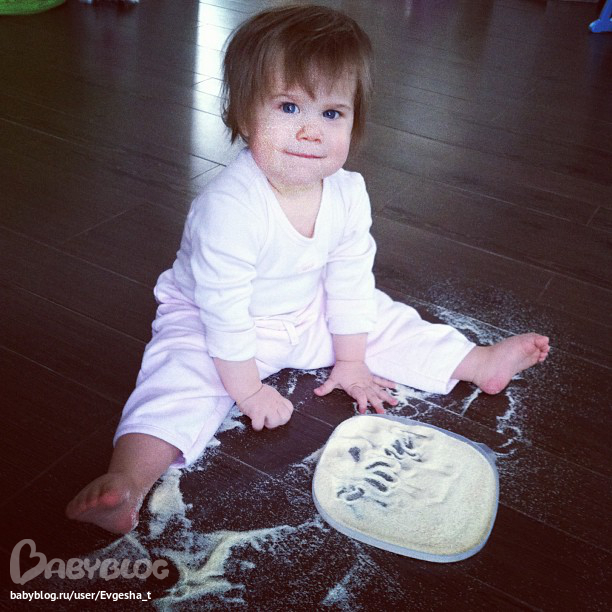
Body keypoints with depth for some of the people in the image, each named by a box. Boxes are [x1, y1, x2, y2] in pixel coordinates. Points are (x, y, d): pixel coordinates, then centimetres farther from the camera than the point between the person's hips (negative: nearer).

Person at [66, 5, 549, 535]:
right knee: (183, 377, -30)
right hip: (207, 320, -5)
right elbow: (224, 311, -29)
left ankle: (482, 363, 24)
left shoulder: (349, 194, -16)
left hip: (307, 315, 6)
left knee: (384, 321, 7)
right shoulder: (230, 207, -36)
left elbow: (350, 283, -4)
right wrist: (249, 392, -21)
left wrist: (351, 362, 2)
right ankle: (128, 481, -40)